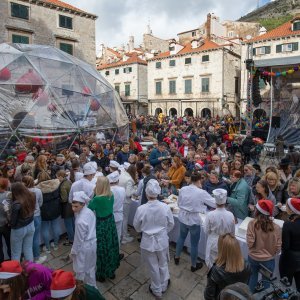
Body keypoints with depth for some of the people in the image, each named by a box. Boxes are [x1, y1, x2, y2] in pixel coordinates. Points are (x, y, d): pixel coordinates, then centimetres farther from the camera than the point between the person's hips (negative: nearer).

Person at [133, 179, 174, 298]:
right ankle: (163, 286, 50)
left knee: (153, 267, 21)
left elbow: (137, 227, -7)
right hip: (162, 241, 2)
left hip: (148, 242, -1)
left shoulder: (141, 209, -25)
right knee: (163, 264, 26)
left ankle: (157, 290, 43)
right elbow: (171, 224, -4)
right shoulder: (165, 207, -21)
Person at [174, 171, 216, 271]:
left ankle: (177, 257, 47)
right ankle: (194, 265, 34)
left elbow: (179, 203, 4)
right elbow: (215, 203, -11)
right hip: (194, 220, -5)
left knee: (181, 237, 28)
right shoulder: (201, 193, -21)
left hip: (182, 217, 5)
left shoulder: (182, 189, -8)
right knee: (194, 243, 15)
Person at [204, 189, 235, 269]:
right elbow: (233, 232, -3)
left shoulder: (210, 215, -24)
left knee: (212, 264, 21)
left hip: (213, 243, -1)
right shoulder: (230, 215, -19)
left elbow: (206, 231, -10)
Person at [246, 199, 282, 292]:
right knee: (266, 281, 22)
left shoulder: (252, 223, -22)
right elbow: (278, 248, -9)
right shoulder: (276, 228, -18)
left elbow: (250, 243, -19)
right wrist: (271, 253, 12)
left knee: (253, 277, 27)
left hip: (253, 258, 1)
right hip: (268, 260, -1)